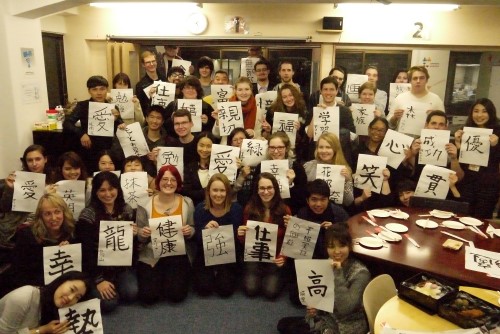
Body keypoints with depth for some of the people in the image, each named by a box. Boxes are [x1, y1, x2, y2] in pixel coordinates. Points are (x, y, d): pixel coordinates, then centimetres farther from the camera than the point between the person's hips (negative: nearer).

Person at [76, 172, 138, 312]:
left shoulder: (127, 210, 0)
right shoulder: (88, 214, -13)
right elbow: (85, 251, -13)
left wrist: (134, 235, -14)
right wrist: (98, 279, -16)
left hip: (122, 266, 4)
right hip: (98, 267, -4)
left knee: (131, 293, -17)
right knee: (108, 303, -19)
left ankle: (116, 284, 15)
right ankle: (95, 288, 13)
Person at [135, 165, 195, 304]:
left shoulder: (187, 203, -2)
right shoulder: (145, 203, -4)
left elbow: (193, 231, 6)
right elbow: (139, 237, 4)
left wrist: (190, 231, -16)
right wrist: (142, 234, -19)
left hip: (178, 255, 0)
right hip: (151, 256, 0)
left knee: (176, 294, -14)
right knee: (147, 296, -12)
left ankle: (176, 277, 20)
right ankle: (159, 278, 22)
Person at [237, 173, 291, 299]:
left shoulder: (284, 210, -9)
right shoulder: (249, 208, -7)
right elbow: (245, 241, 0)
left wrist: (283, 257, -22)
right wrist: (241, 235, -22)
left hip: (275, 257, -1)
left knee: (271, 292, -16)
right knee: (250, 290, -14)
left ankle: (277, 276, 17)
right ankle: (256, 274, 19)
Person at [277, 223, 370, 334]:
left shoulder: (360, 273, -21)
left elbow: (344, 309, -29)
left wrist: (338, 274, -31)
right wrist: (314, 307, -9)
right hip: (326, 317, 7)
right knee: (283, 324, 1)